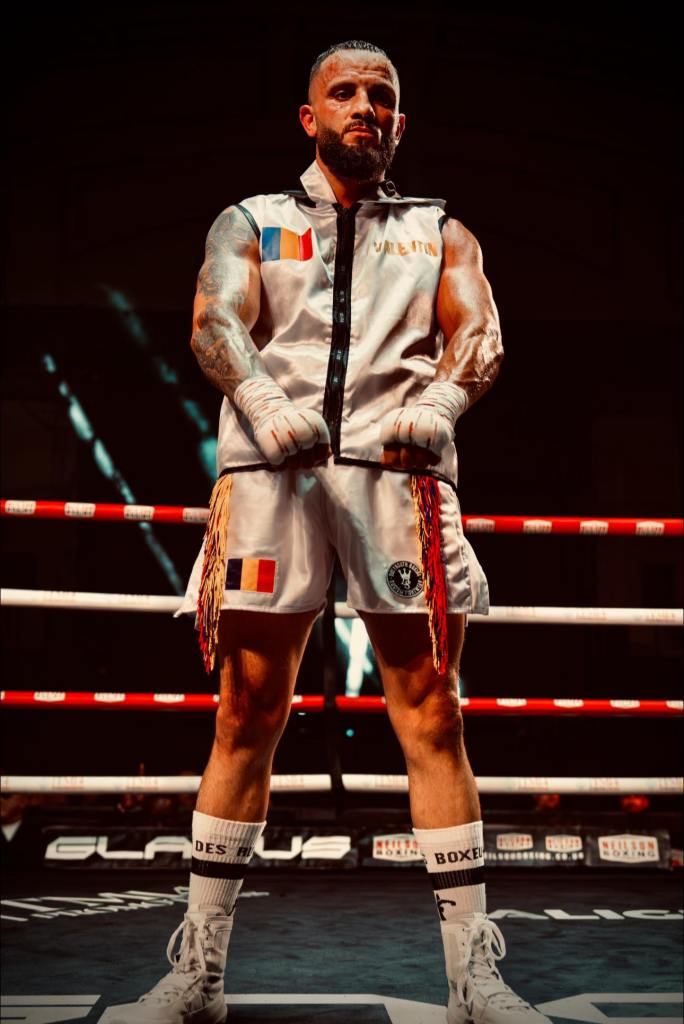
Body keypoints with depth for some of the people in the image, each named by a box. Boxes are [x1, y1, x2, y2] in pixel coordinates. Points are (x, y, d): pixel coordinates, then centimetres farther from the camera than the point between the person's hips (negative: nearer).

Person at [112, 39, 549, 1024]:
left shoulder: (442, 232, 23)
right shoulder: (249, 222, 20)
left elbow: (481, 334, 5)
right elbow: (215, 323, 2)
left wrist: (438, 404, -18)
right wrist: (269, 407, -21)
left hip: (401, 464, 1)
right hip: (271, 462, 0)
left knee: (431, 716, -3)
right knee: (246, 718, 0)